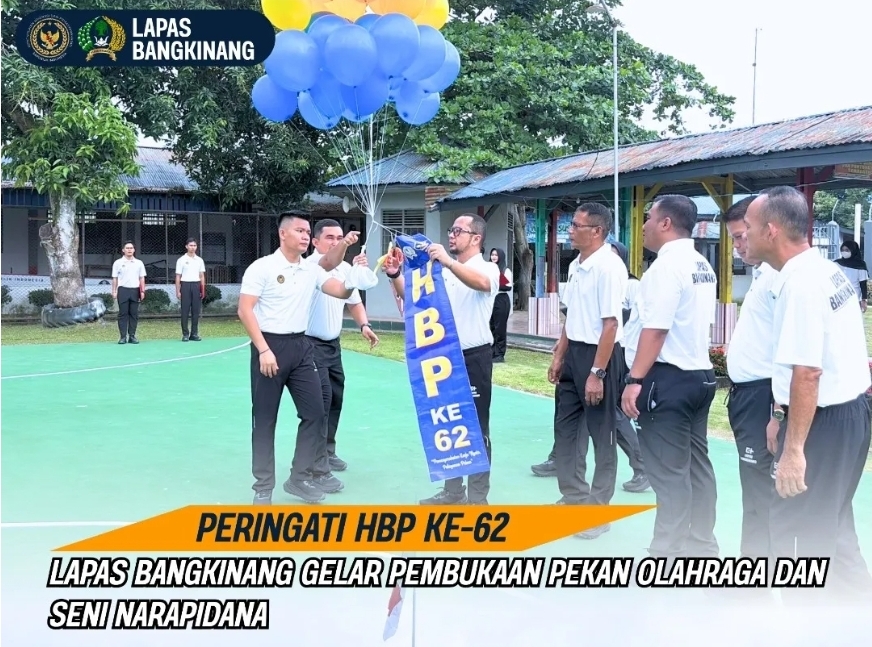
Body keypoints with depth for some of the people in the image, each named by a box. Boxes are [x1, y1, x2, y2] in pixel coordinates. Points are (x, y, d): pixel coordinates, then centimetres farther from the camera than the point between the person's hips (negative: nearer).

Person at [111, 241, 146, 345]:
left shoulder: (139, 263, 10)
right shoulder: (118, 263, 5)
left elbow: (142, 278, 10)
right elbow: (115, 278, 4)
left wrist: (142, 291, 2)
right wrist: (114, 291, -2)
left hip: (135, 290, 2)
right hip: (123, 290, -2)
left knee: (134, 314, 2)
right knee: (123, 314, -2)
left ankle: (132, 336, 8)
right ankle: (123, 336, 0)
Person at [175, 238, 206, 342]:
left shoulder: (199, 260, 11)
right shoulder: (181, 260, 1)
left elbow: (202, 276, 13)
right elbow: (178, 277, 0)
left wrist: (203, 290, 6)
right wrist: (178, 291, -5)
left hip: (196, 285, 3)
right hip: (185, 285, -3)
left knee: (196, 311, 3)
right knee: (185, 311, -1)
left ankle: (194, 334, 9)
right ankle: (185, 334, 3)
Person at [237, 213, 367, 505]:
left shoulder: (312, 270, 8)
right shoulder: (262, 267, -7)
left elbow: (342, 292, 3)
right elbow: (245, 311, -11)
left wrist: (355, 273, -16)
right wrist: (264, 350, -18)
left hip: (301, 346, 6)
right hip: (270, 346, -5)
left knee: (314, 412, 4)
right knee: (265, 419, 2)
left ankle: (300, 477, 18)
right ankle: (263, 487, 13)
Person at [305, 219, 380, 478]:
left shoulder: (346, 268, 8)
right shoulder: (309, 266, -16)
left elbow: (353, 300, 20)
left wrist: (364, 325, 5)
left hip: (334, 344, 8)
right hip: (312, 344, -8)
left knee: (335, 398, 13)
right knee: (321, 399, -13)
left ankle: (327, 452, 28)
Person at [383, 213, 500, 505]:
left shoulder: (488, 268, -6)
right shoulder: (443, 271, 12)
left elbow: (481, 283, -30)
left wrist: (449, 262, -44)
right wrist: (396, 276, -9)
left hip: (474, 357, -6)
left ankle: (478, 496, 10)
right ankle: (452, 490, 24)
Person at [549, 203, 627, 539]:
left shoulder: (609, 267, -18)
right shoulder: (577, 266, 8)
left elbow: (611, 325, -22)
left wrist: (597, 373, -23)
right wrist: (559, 356, 17)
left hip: (599, 355, -9)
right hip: (574, 353, 9)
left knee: (601, 435, 4)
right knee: (566, 429, 16)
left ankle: (599, 508, 16)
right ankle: (574, 497, 30)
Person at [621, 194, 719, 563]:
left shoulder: (667, 265, -15)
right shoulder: (702, 266, 14)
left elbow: (656, 328, -21)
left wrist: (635, 379, -20)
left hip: (667, 378, -10)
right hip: (699, 374, 10)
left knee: (668, 471, -4)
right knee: (696, 464, 15)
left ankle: (667, 556, 2)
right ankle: (701, 546, 24)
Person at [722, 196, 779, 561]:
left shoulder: (778, 276, -17)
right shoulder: (761, 275, 15)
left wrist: (778, 414, -23)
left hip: (762, 396, -10)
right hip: (746, 393, 10)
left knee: (759, 490, -3)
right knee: (755, 487, 17)